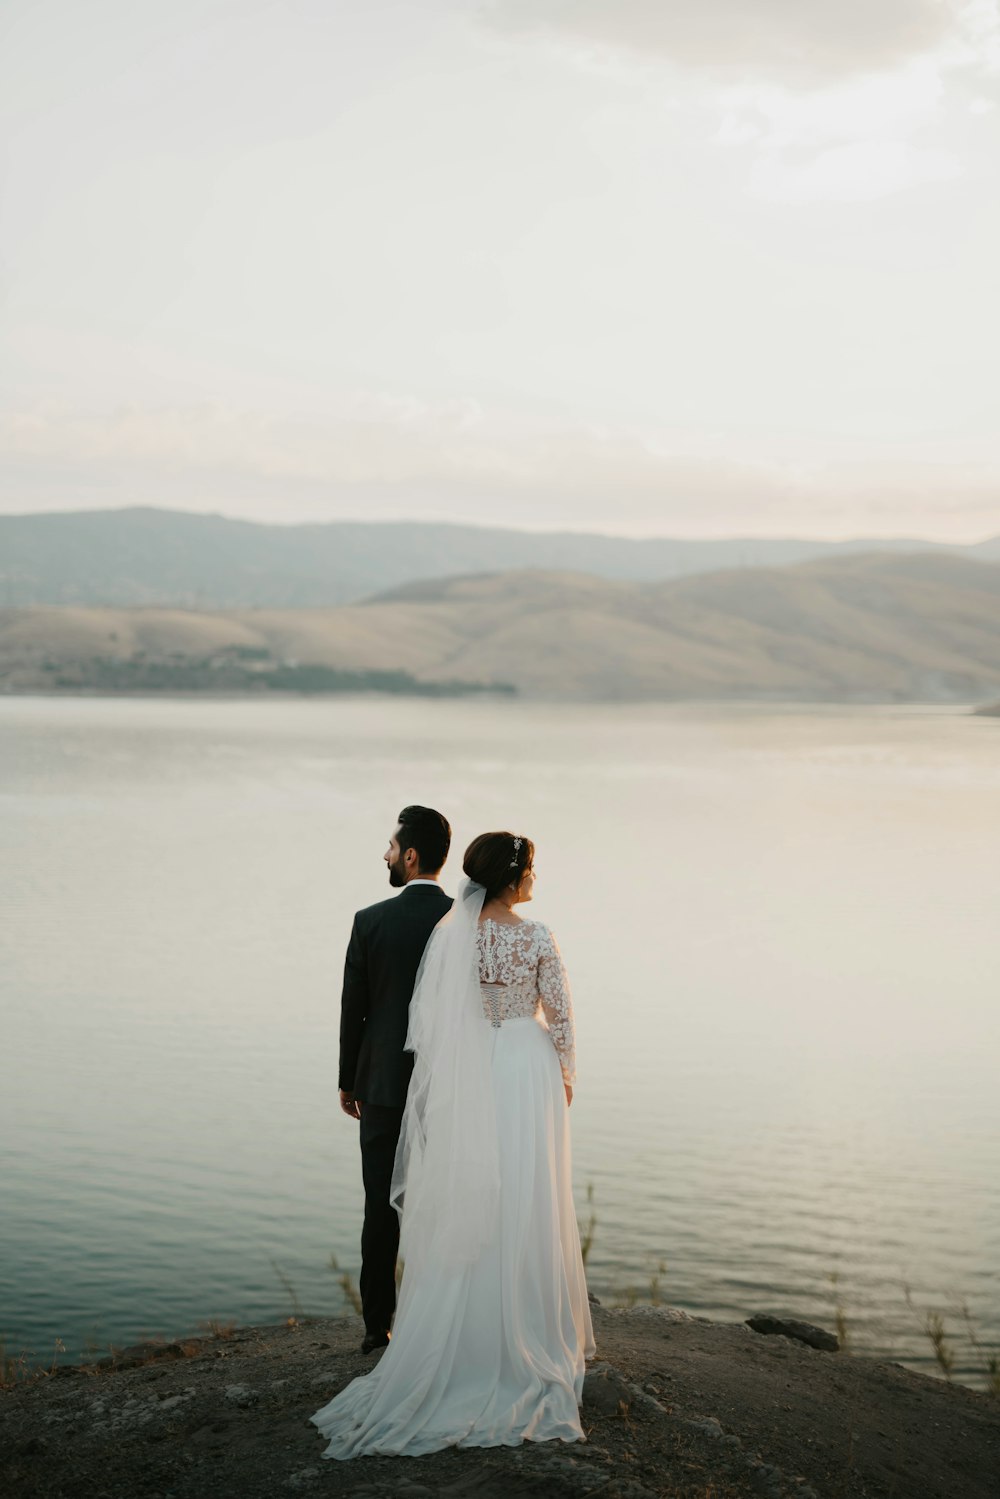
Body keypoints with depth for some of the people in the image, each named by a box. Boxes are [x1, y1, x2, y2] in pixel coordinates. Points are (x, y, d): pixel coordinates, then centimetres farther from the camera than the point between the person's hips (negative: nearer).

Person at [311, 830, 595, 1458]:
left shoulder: (450, 935, -5)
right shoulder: (538, 937, -11)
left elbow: (430, 1018, -2)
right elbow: (560, 1014, -6)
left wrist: (443, 1085, 9)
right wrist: (566, 1074, 8)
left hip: (468, 1077, 2)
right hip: (528, 1073, -2)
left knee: (466, 1210, 9)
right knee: (526, 1207, 7)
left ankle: (463, 1336, 14)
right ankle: (529, 1331, 15)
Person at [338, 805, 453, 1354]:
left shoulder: (371, 922, -8)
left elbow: (353, 1010, -2)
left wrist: (347, 1081, 10)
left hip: (383, 1086, -1)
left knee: (382, 1208, 6)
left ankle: (377, 1327, 10)